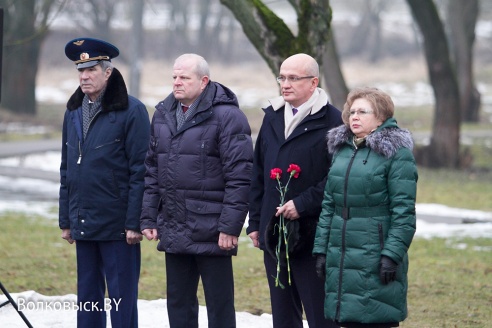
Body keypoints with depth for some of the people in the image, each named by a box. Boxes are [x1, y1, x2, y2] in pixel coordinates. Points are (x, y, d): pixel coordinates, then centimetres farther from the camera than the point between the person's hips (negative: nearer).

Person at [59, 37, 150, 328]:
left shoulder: (131, 111, -8)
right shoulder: (73, 111, 12)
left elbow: (140, 171, -10)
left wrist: (134, 222, -14)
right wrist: (66, 220, 13)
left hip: (117, 224, -6)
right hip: (84, 223, 6)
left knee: (121, 297, 0)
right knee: (87, 295, 11)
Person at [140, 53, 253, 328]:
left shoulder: (227, 116, -10)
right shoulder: (163, 115, 12)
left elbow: (239, 177, -14)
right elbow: (152, 171, 17)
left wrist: (229, 227, -17)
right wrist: (149, 218, 10)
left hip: (211, 232, -7)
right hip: (173, 231, 7)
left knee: (219, 305, 1)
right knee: (178, 302, 13)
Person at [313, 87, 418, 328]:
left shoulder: (396, 153, -6)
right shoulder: (341, 150, 15)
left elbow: (403, 212, -11)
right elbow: (328, 204, 16)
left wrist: (392, 254, -17)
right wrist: (321, 249, 11)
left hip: (374, 260, -6)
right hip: (340, 258, 6)